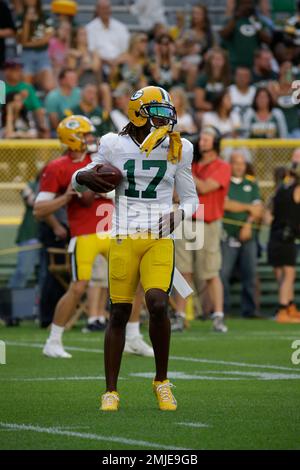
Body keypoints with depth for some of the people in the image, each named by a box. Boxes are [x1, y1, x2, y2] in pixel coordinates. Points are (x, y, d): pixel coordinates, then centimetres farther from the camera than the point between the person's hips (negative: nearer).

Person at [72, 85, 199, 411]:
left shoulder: (177, 149, 5)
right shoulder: (114, 146, 2)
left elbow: (190, 198, 15)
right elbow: (80, 183, 15)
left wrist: (180, 213, -7)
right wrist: (83, 177, -9)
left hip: (159, 239, 0)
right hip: (124, 238, 0)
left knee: (158, 304, -19)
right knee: (119, 313, 0)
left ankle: (161, 380, 1)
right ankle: (111, 390, 11)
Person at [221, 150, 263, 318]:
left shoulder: (252, 184, 15)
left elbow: (258, 209, 7)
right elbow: (225, 204, -10)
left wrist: (248, 224, -10)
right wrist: (249, 208, -5)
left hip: (248, 235, 3)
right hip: (227, 235, -3)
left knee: (250, 274, -1)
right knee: (223, 273, -7)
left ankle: (249, 309, 3)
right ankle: (222, 309, -2)